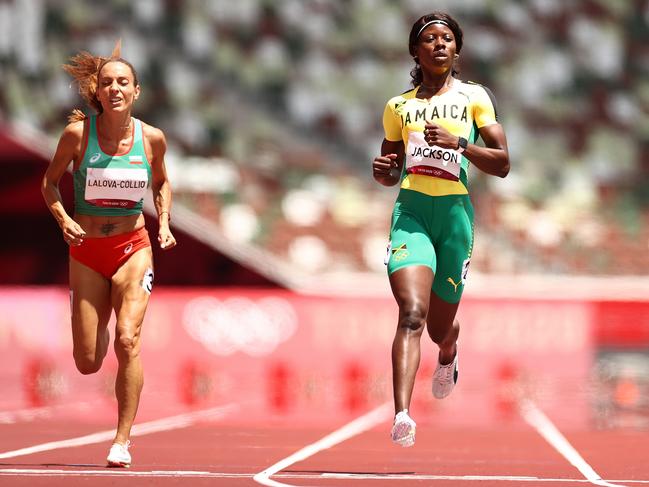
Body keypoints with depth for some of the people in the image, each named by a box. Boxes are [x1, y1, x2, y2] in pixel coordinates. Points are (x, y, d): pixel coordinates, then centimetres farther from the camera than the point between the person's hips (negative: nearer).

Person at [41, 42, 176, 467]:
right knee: (88, 363, 2)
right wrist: (63, 219, -12)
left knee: (127, 340, -20)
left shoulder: (152, 138, -4)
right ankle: (100, 328, 42)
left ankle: (123, 440, -11)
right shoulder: (78, 133, -9)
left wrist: (165, 223, 1)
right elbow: (50, 181, 5)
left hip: (133, 249, 0)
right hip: (87, 252, 0)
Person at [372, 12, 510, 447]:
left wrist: (459, 143, -15)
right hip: (411, 211, 0)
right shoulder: (399, 106, 14)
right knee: (412, 313, -23)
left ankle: (449, 354, 52)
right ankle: (402, 415, -35)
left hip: (455, 214, 0)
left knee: (440, 328, 12)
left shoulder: (474, 97, 7)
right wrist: (382, 170, 0)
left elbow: (502, 164, 1)